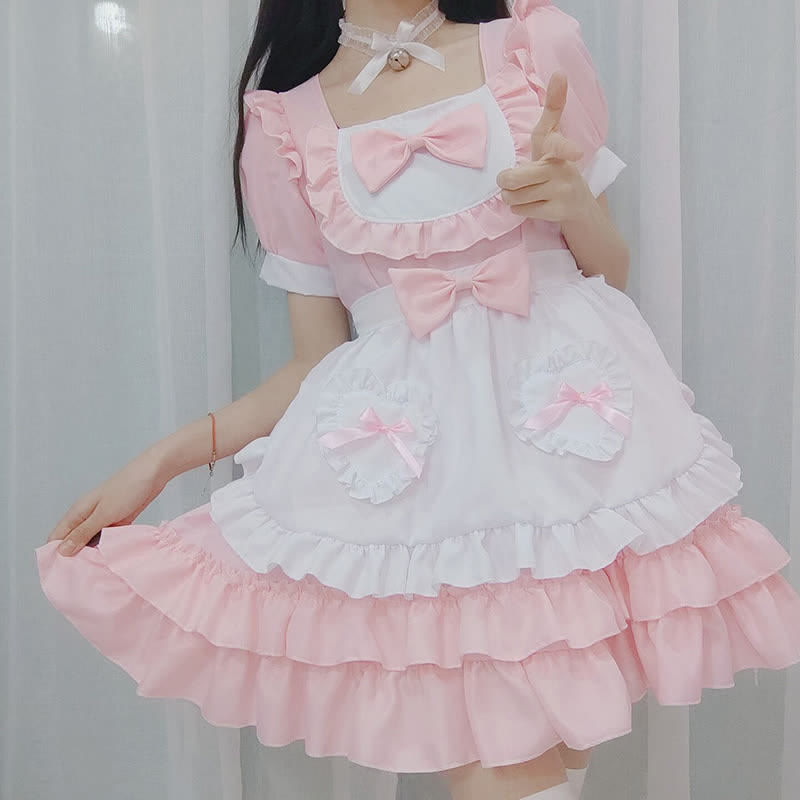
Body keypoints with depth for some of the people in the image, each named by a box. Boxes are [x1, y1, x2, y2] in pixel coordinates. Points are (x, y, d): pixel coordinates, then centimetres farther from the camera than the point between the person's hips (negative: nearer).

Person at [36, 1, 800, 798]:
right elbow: (316, 361, 9)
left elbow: (612, 271, 14)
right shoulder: (283, 120, 8)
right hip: (407, 457, 0)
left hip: (571, 430, 1)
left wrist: (575, 206, -8)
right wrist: (163, 458, 1)